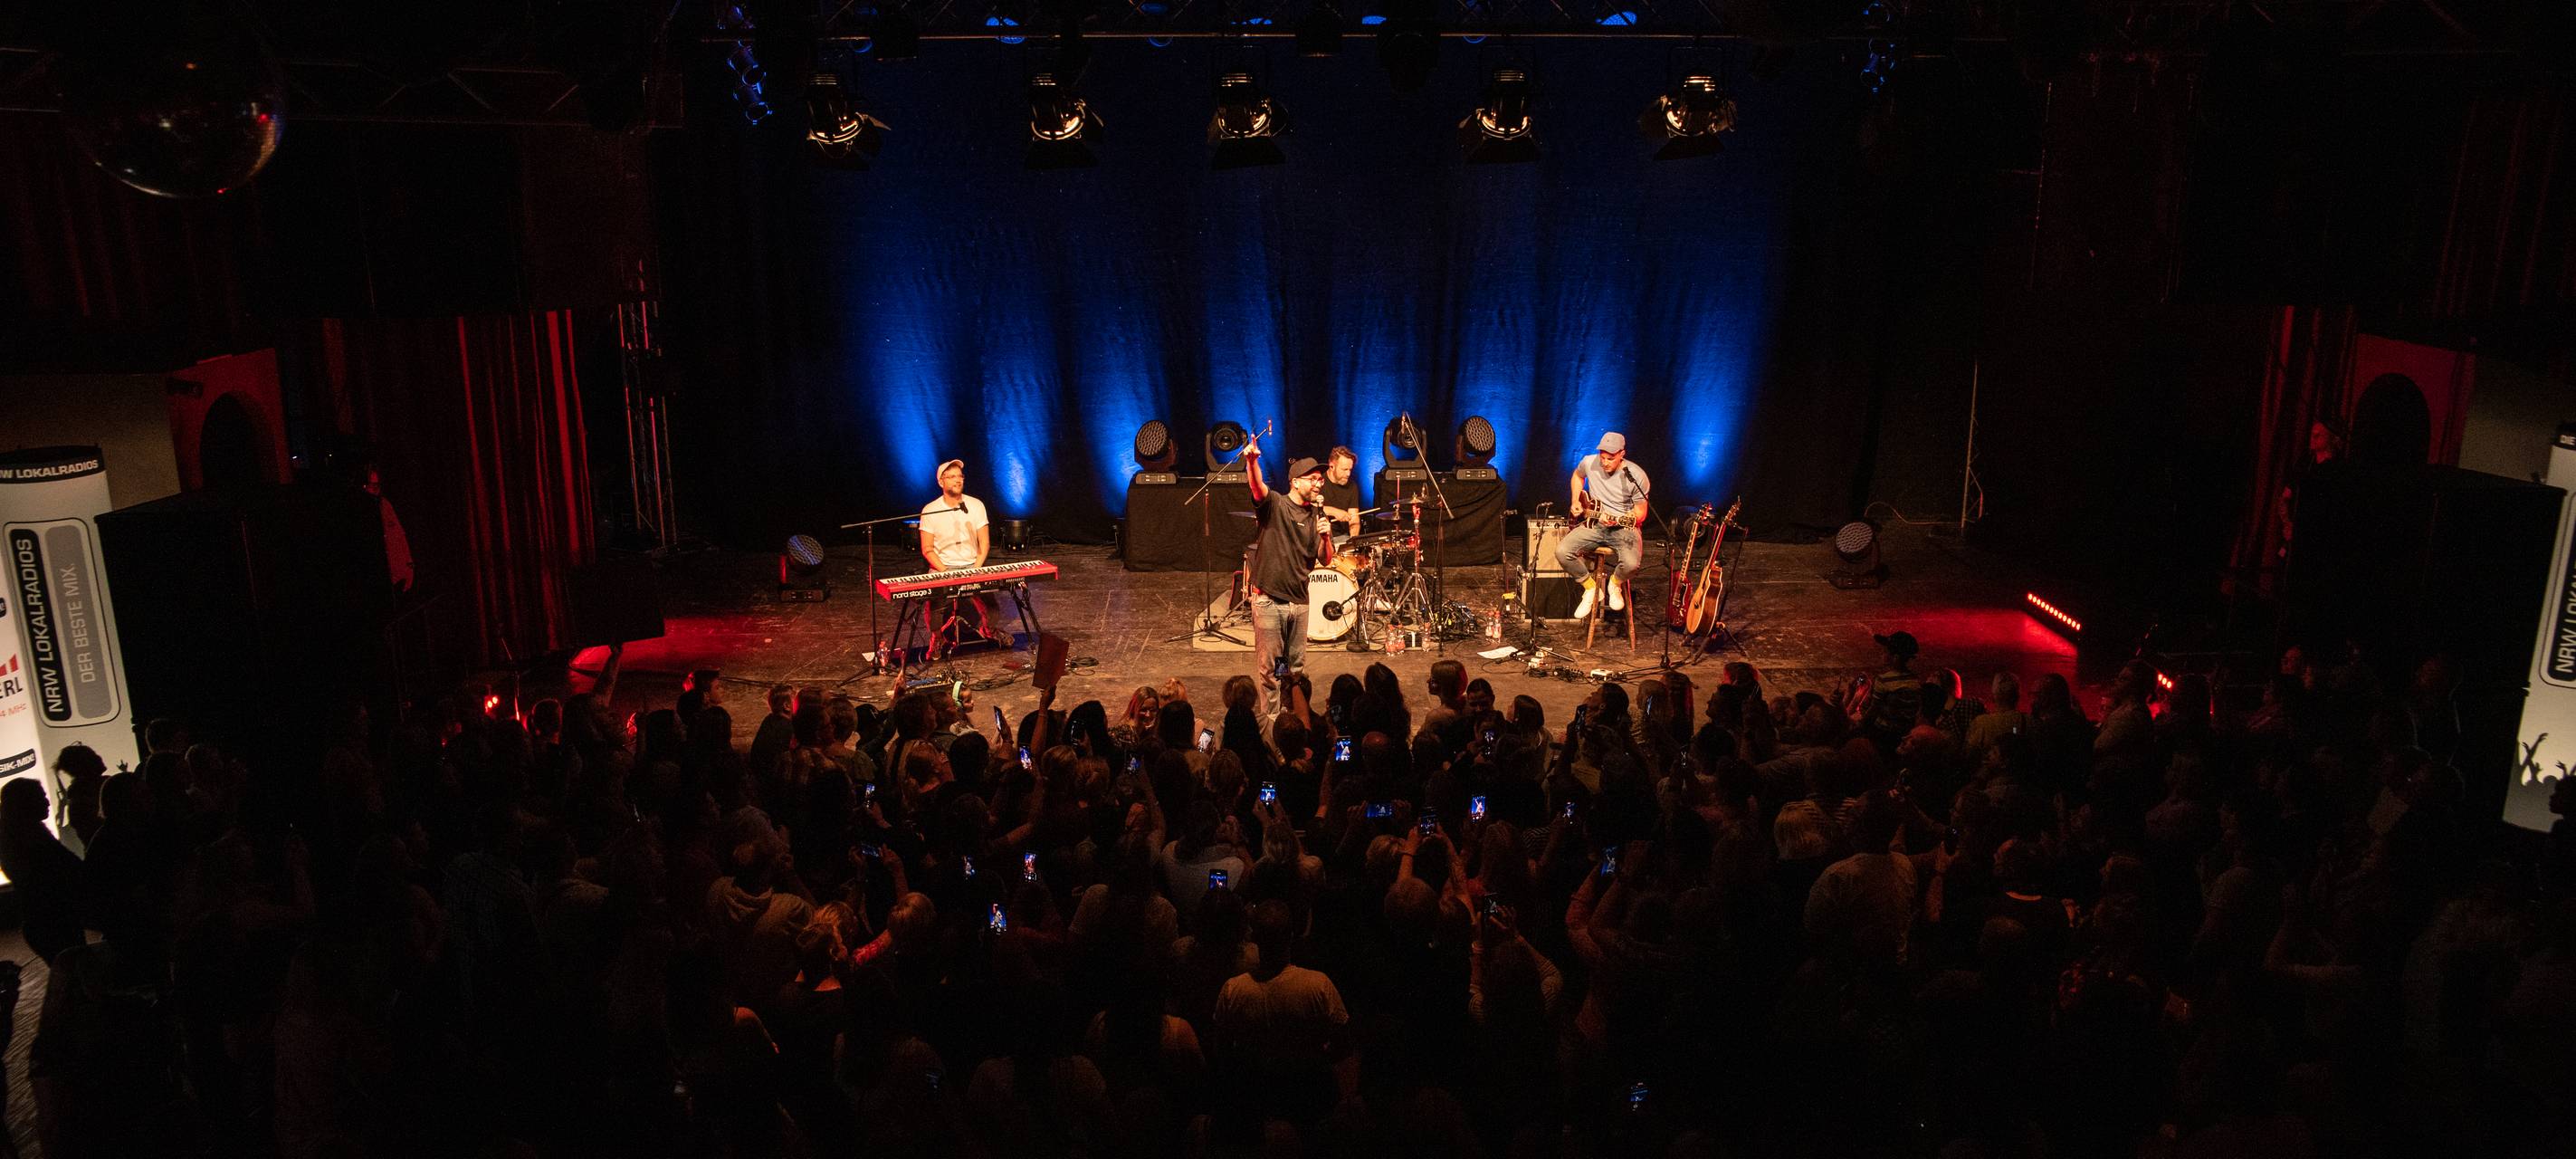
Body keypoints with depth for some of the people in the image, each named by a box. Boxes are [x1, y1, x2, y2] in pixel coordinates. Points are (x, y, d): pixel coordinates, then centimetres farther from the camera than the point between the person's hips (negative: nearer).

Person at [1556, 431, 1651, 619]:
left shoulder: (1636, 476, -16)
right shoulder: (1589, 463, -5)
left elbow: (1640, 513, -7)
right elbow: (1577, 475, 21)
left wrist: (1617, 521, -25)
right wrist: (1576, 501, 8)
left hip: (1624, 527, -3)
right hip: (1593, 524, 3)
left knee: (1631, 563, -33)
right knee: (1562, 551, -21)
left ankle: (1616, 585, 8)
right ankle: (1590, 589, 4)